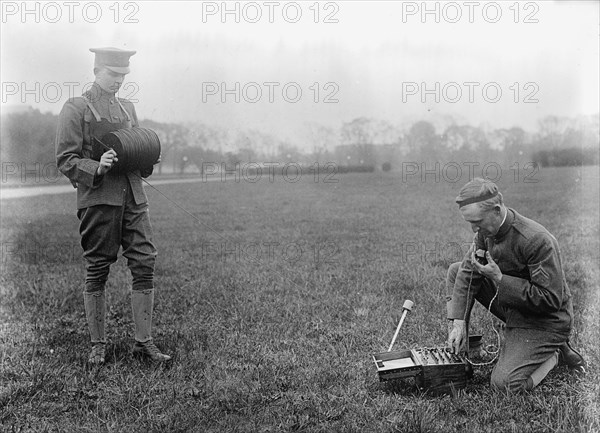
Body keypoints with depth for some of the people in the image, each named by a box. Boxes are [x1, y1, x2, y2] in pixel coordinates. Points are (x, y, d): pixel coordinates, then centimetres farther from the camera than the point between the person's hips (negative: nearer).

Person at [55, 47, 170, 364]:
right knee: (96, 273, 2)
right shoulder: (76, 108, 0)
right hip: (97, 200, -5)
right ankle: (98, 344, 15)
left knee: (145, 265, -1)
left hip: (134, 198, 5)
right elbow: (65, 160, -4)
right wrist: (96, 168, -21)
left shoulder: (128, 108, 19)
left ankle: (144, 342, 8)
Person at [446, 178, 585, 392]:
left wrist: (500, 279, -30)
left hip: (544, 321, -8)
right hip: (511, 305, 8)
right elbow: (468, 271, -4)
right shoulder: (486, 230, -7)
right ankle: (458, 348, 6)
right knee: (456, 271, 2)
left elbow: (551, 299, -30)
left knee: (504, 384, -17)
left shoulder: (537, 241, -32)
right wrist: (458, 322, -13)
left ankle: (555, 351, 7)